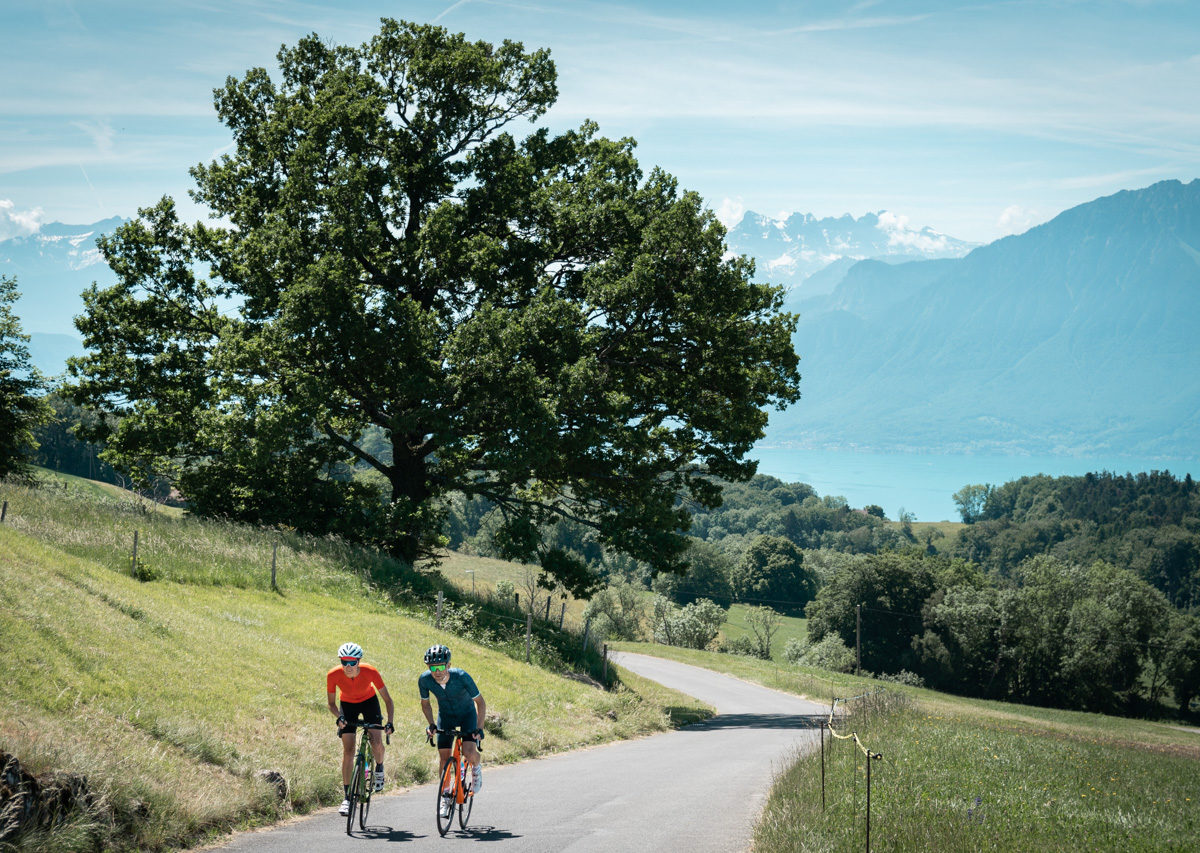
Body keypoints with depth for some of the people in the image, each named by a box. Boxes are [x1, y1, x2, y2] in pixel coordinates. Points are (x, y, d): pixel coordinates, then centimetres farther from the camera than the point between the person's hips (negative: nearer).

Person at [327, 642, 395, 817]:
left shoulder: (370, 672, -32)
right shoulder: (333, 675, -30)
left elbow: (387, 699, -23)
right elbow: (331, 703, -15)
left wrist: (390, 723, -36)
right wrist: (339, 717, -35)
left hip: (369, 701, -1)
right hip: (347, 705, 1)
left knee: (376, 742, -20)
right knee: (348, 751, -9)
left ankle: (379, 768, 14)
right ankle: (347, 797, -4)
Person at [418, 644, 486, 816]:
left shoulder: (461, 677, -34)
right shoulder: (424, 680, -26)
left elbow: (480, 702, -21)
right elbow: (425, 703, -4)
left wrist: (479, 728, -27)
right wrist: (431, 724, -16)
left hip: (467, 713, -3)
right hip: (446, 716, 3)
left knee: (469, 752, -23)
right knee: (444, 757, -3)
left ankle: (476, 768, 12)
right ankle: (445, 797, 15)